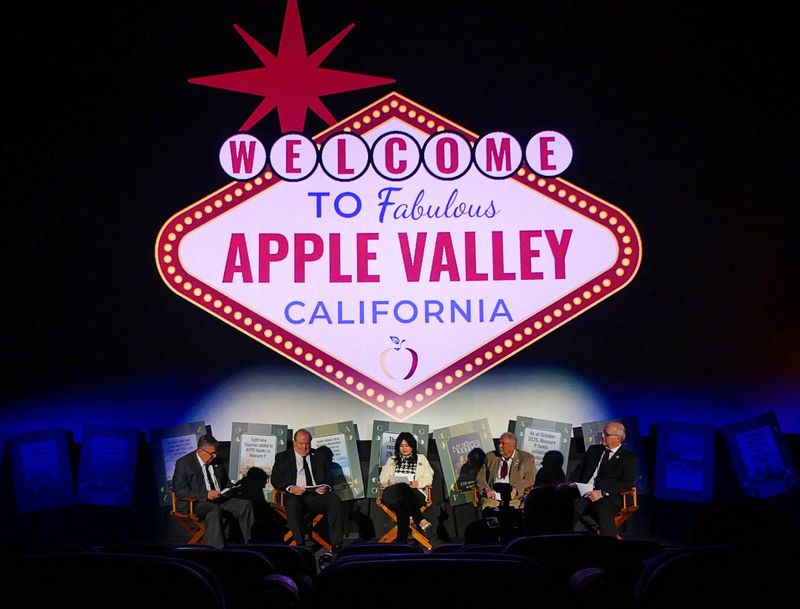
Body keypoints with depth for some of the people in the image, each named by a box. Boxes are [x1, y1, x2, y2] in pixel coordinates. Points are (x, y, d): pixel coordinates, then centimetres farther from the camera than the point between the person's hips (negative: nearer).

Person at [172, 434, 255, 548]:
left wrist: (231, 488, 2)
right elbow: (180, 490, -15)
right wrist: (206, 495, -24)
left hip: (219, 500, 7)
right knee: (214, 510, -37)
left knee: (246, 504, -11)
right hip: (194, 504, -6)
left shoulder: (216, 461, 11)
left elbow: (225, 481, 27)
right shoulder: (183, 463, -8)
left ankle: (250, 544, -5)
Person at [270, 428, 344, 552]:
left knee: (335, 500, -29)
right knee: (292, 503, -37)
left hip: (317, 494, 2)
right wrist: (290, 488, -15)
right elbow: (275, 479, 4)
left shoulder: (319, 455, 20)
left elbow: (329, 477, 15)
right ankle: (300, 545, -32)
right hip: (296, 495, -2)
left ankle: (336, 545, -30)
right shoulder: (283, 457, 14)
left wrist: (326, 486, -9)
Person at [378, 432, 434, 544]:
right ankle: (420, 520, -40)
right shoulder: (391, 460, 27)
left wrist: (417, 483, -11)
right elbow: (383, 479, 18)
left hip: (414, 495, 0)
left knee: (402, 506, -39)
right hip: (392, 495, 0)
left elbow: (428, 479, 12)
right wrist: (388, 482, -7)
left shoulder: (421, 459, 22)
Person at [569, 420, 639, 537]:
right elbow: (579, 470, 22)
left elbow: (627, 483, -4)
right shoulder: (593, 449, 24)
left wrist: (602, 493, -17)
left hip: (608, 498, -3)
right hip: (583, 494, 4)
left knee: (603, 513, -38)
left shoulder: (630, 458, 9)